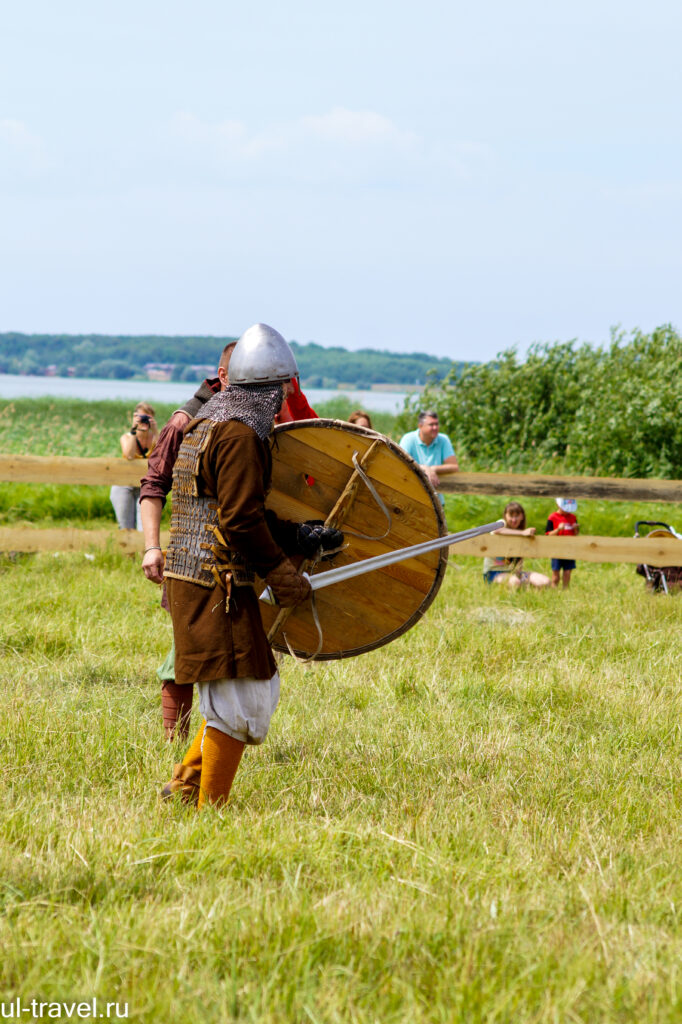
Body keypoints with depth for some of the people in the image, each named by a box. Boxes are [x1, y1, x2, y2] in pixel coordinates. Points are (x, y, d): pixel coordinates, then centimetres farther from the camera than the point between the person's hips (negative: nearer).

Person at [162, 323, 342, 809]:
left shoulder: (207, 425, 18)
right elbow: (240, 521, -19)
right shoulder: (240, 434, -15)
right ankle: (210, 811, 3)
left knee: (260, 690, 17)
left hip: (193, 578, 10)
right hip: (216, 585, -10)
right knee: (239, 702, -4)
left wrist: (301, 536, 16)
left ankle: (186, 786, 21)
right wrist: (280, 572, -9)